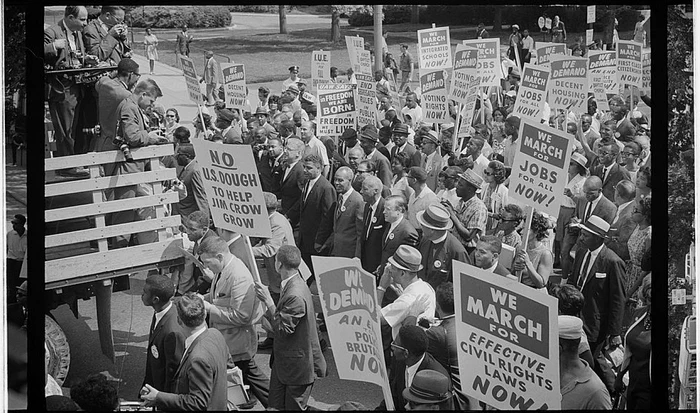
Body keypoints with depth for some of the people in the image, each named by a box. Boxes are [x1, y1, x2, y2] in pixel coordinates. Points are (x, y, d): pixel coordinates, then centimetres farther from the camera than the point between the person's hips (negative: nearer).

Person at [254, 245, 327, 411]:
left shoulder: (295, 296, -29)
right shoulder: (294, 285, 3)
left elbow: (282, 329, -25)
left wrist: (268, 300, -25)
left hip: (297, 366, -9)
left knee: (294, 407, 5)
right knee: (277, 405, 14)